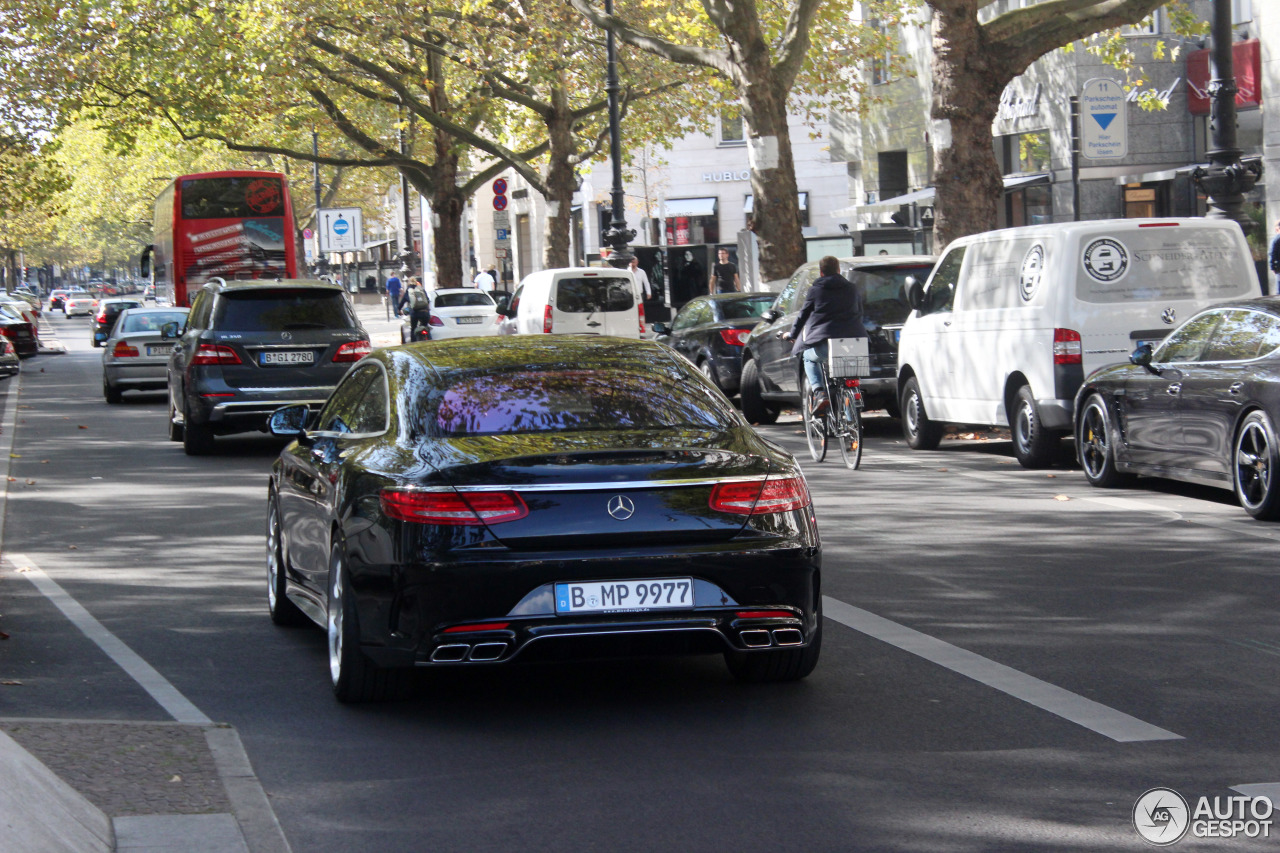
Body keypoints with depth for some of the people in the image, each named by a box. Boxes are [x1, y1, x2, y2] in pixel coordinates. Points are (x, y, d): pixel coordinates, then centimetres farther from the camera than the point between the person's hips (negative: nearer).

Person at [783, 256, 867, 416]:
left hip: (824, 343, -3)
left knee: (809, 358, 27)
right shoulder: (853, 289, 18)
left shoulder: (815, 289, 8)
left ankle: (819, 393, 3)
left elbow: (804, 314, 14)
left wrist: (792, 334, 30)